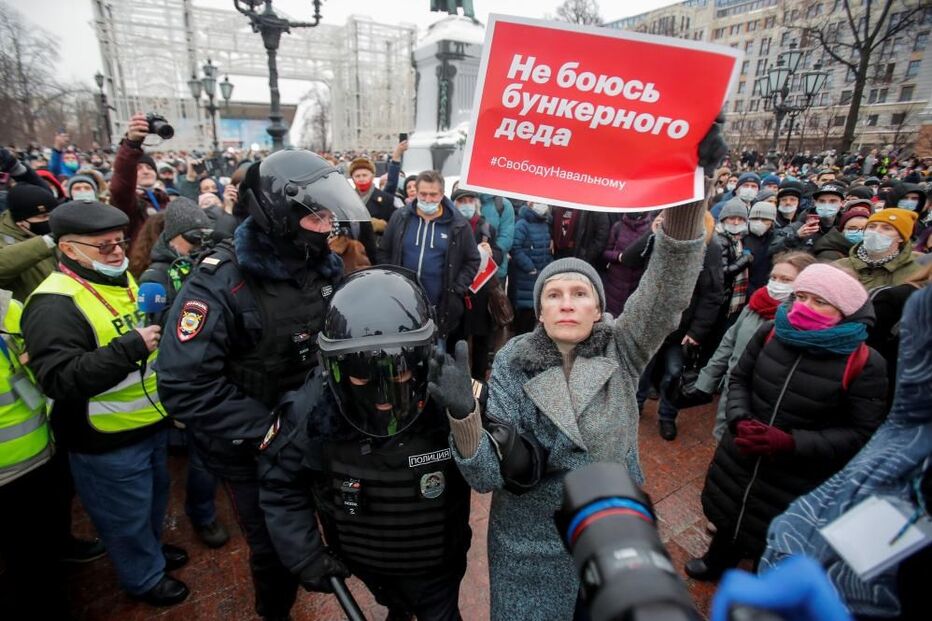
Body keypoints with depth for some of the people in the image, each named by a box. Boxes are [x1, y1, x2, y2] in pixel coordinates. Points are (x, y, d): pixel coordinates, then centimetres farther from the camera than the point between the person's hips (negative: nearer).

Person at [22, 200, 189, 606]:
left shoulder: (121, 279, 5)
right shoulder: (55, 304, -23)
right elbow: (59, 379, -31)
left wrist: (162, 322, 2)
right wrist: (131, 348, -34)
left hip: (150, 422, 8)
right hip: (107, 441, -8)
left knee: (154, 495, 28)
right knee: (126, 515, 15)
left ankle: (152, 548, 52)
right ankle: (144, 577, 37)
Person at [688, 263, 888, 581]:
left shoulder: (865, 364, -18)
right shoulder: (771, 332, -8)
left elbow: (862, 433, -14)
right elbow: (739, 379, 3)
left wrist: (792, 443, -25)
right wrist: (740, 420, -14)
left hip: (797, 483, -4)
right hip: (740, 458, 4)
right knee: (729, 512, 27)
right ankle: (717, 562, 58)